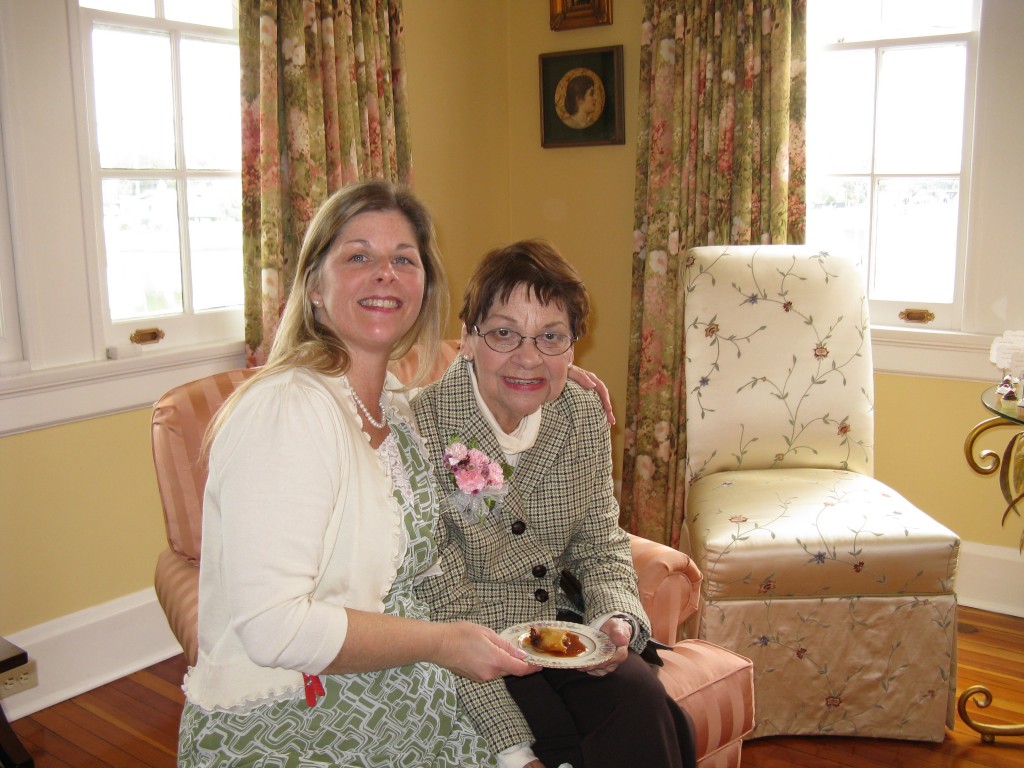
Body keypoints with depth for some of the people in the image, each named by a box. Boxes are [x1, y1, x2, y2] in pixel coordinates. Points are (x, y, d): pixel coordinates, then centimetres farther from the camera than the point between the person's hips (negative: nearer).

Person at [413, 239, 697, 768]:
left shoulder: (586, 416, 0)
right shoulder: (422, 430, -19)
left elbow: (602, 545, 8)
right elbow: (444, 606, -19)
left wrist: (616, 618, -16)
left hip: (567, 625, 5)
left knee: (641, 700, -21)